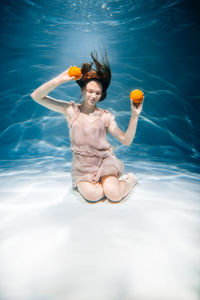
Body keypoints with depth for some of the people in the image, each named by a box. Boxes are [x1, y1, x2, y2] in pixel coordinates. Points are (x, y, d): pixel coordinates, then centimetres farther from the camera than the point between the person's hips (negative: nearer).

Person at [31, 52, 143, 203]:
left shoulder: (105, 116, -2)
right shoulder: (71, 109, -4)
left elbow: (126, 140, -5)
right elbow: (36, 96, -10)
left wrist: (135, 115, -16)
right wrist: (61, 79, -20)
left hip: (105, 160, 0)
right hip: (82, 165, 0)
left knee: (114, 195, -23)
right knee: (93, 195, -26)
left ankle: (130, 179, 11)